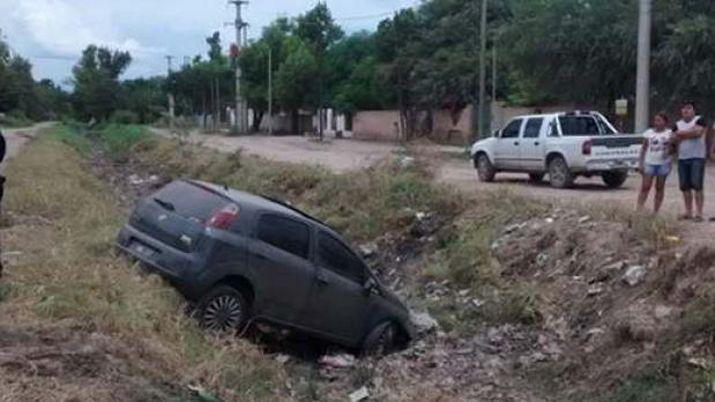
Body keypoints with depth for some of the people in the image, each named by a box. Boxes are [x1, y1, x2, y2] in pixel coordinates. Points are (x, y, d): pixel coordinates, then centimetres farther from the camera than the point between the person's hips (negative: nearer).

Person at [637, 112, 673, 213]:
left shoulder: (669, 133, 4)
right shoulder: (649, 132, 7)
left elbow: (671, 149, 6)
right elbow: (644, 148, 8)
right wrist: (641, 163, 2)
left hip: (663, 163, 0)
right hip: (649, 163, 1)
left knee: (660, 188, 4)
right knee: (645, 187, -6)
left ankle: (656, 211, 8)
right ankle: (639, 209, -9)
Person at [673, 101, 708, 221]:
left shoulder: (699, 120, 1)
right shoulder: (677, 124, 16)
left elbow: (698, 132, -15)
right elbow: (677, 137, 1)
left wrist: (683, 134, -5)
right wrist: (691, 131, -7)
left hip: (697, 157, -5)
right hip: (682, 158, 5)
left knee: (697, 185, -11)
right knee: (685, 186, 5)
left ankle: (699, 213, -12)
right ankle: (688, 212, 11)